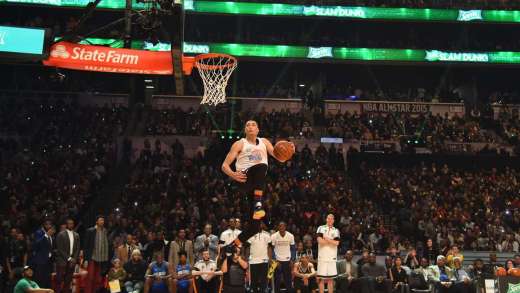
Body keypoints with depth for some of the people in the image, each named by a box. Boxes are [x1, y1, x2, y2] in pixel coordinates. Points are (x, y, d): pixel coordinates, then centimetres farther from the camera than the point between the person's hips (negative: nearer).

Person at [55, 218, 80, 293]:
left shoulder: (76, 235, 12)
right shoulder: (61, 235, -4)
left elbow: (77, 248, 11)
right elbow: (60, 249, -8)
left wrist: (74, 259, -3)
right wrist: (69, 258, -11)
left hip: (72, 261, 4)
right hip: (62, 260, -4)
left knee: (68, 281, 3)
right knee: (59, 280, -6)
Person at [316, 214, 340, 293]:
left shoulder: (336, 230, 12)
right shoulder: (321, 228, 4)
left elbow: (336, 243, -4)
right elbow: (320, 241, -11)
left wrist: (326, 238, -6)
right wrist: (331, 241, -3)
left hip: (332, 257, 3)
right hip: (322, 256, -2)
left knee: (331, 279, 6)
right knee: (321, 279, 0)